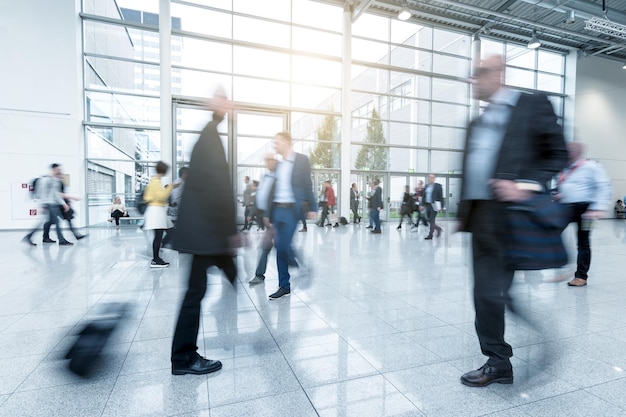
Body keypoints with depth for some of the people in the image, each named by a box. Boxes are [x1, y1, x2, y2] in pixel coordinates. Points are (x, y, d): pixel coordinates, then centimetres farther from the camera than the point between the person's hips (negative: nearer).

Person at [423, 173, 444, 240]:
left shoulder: (438, 186, -5)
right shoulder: (426, 186, 12)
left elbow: (441, 197, -6)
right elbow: (424, 196, 13)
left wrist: (441, 207, -10)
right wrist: (422, 205, 7)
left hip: (434, 205, -6)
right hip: (427, 205, 6)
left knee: (432, 220, -7)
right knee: (429, 220, 8)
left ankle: (430, 235, -2)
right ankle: (438, 229, 30)